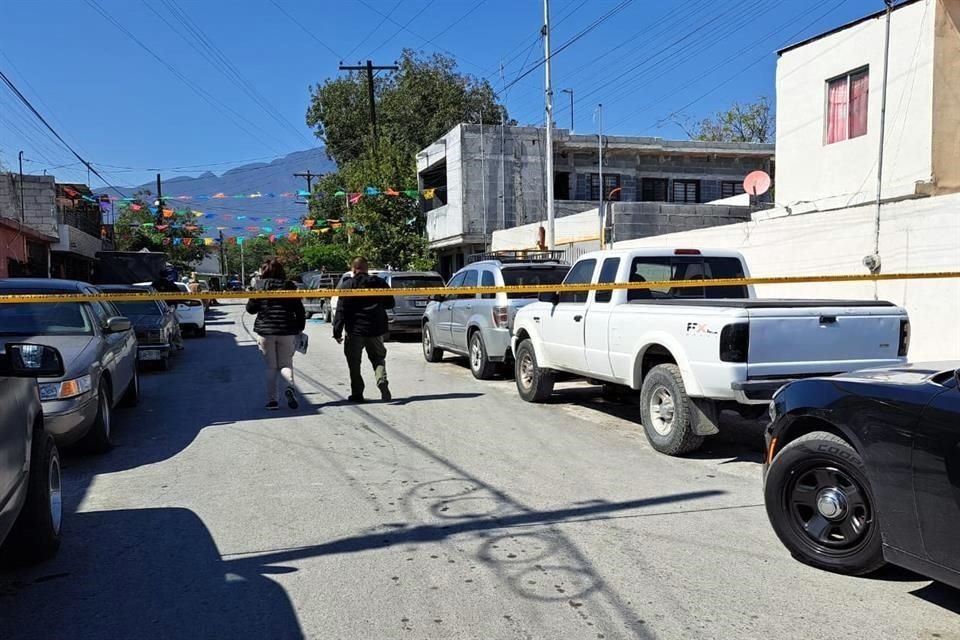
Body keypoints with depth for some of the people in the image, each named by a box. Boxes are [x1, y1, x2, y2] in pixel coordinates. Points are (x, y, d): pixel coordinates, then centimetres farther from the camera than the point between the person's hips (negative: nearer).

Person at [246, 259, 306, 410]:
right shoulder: (290, 287, 1)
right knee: (285, 364, 11)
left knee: (271, 367, 9)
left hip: (265, 331, 0)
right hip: (287, 331, 1)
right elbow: (300, 311, 0)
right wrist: (299, 329, 10)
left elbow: (250, 308, 4)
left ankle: (272, 400, 4)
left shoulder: (260, 287, -2)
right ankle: (290, 386, -18)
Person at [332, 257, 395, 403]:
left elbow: (341, 311, -10)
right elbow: (390, 304, 12)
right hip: (376, 330, 3)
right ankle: (382, 380, -10)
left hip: (355, 330, -2)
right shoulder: (380, 283, 3)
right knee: (378, 358, 15)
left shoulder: (346, 286, -6)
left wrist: (337, 332, -8)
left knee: (354, 363, 8)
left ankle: (357, 393, 8)